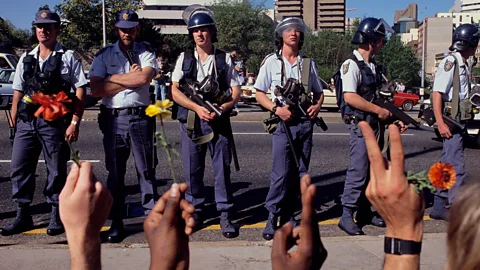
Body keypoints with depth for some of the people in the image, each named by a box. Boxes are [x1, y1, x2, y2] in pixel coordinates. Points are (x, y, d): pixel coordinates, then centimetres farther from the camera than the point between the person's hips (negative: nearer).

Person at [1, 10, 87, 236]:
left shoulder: (68, 58, 1)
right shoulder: (26, 59, 15)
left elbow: (80, 91, -4)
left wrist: (74, 122, -11)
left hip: (54, 123, -4)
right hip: (26, 121, 5)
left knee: (56, 171, 3)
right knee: (19, 167, 3)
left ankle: (56, 217, 15)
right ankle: (23, 216, 15)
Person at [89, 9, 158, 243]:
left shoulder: (146, 52, 4)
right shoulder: (104, 55, 6)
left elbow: (144, 77, -17)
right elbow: (96, 89, -6)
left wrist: (114, 78, -7)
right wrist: (130, 80, -7)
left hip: (141, 118, -1)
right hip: (113, 119, 1)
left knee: (146, 169, 5)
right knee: (115, 171, 7)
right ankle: (116, 221, 16)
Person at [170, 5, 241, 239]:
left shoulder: (224, 59, 6)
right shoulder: (184, 59, 7)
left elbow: (236, 90, 6)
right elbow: (175, 91, 1)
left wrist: (226, 106, -14)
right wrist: (197, 108, -12)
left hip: (219, 120, -1)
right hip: (191, 121, 1)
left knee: (222, 167, 1)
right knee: (193, 169, 6)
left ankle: (225, 215, 9)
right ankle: (195, 213, 19)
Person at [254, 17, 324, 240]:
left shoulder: (308, 63, 11)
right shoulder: (272, 61, 2)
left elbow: (319, 92, 18)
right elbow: (259, 93, 1)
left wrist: (317, 106, -4)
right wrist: (276, 109, -15)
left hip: (305, 123, 4)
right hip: (283, 124, -4)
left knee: (299, 174, 7)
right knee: (281, 173, -10)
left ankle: (288, 216, 18)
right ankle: (272, 217, 2)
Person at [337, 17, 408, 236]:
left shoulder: (373, 66, 15)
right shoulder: (351, 65, -12)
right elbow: (350, 97, -22)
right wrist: (379, 110, -16)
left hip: (374, 125, 9)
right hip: (359, 124, -9)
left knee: (371, 170, 12)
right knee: (358, 170, -9)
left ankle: (364, 212, 22)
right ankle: (347, 216, -2)